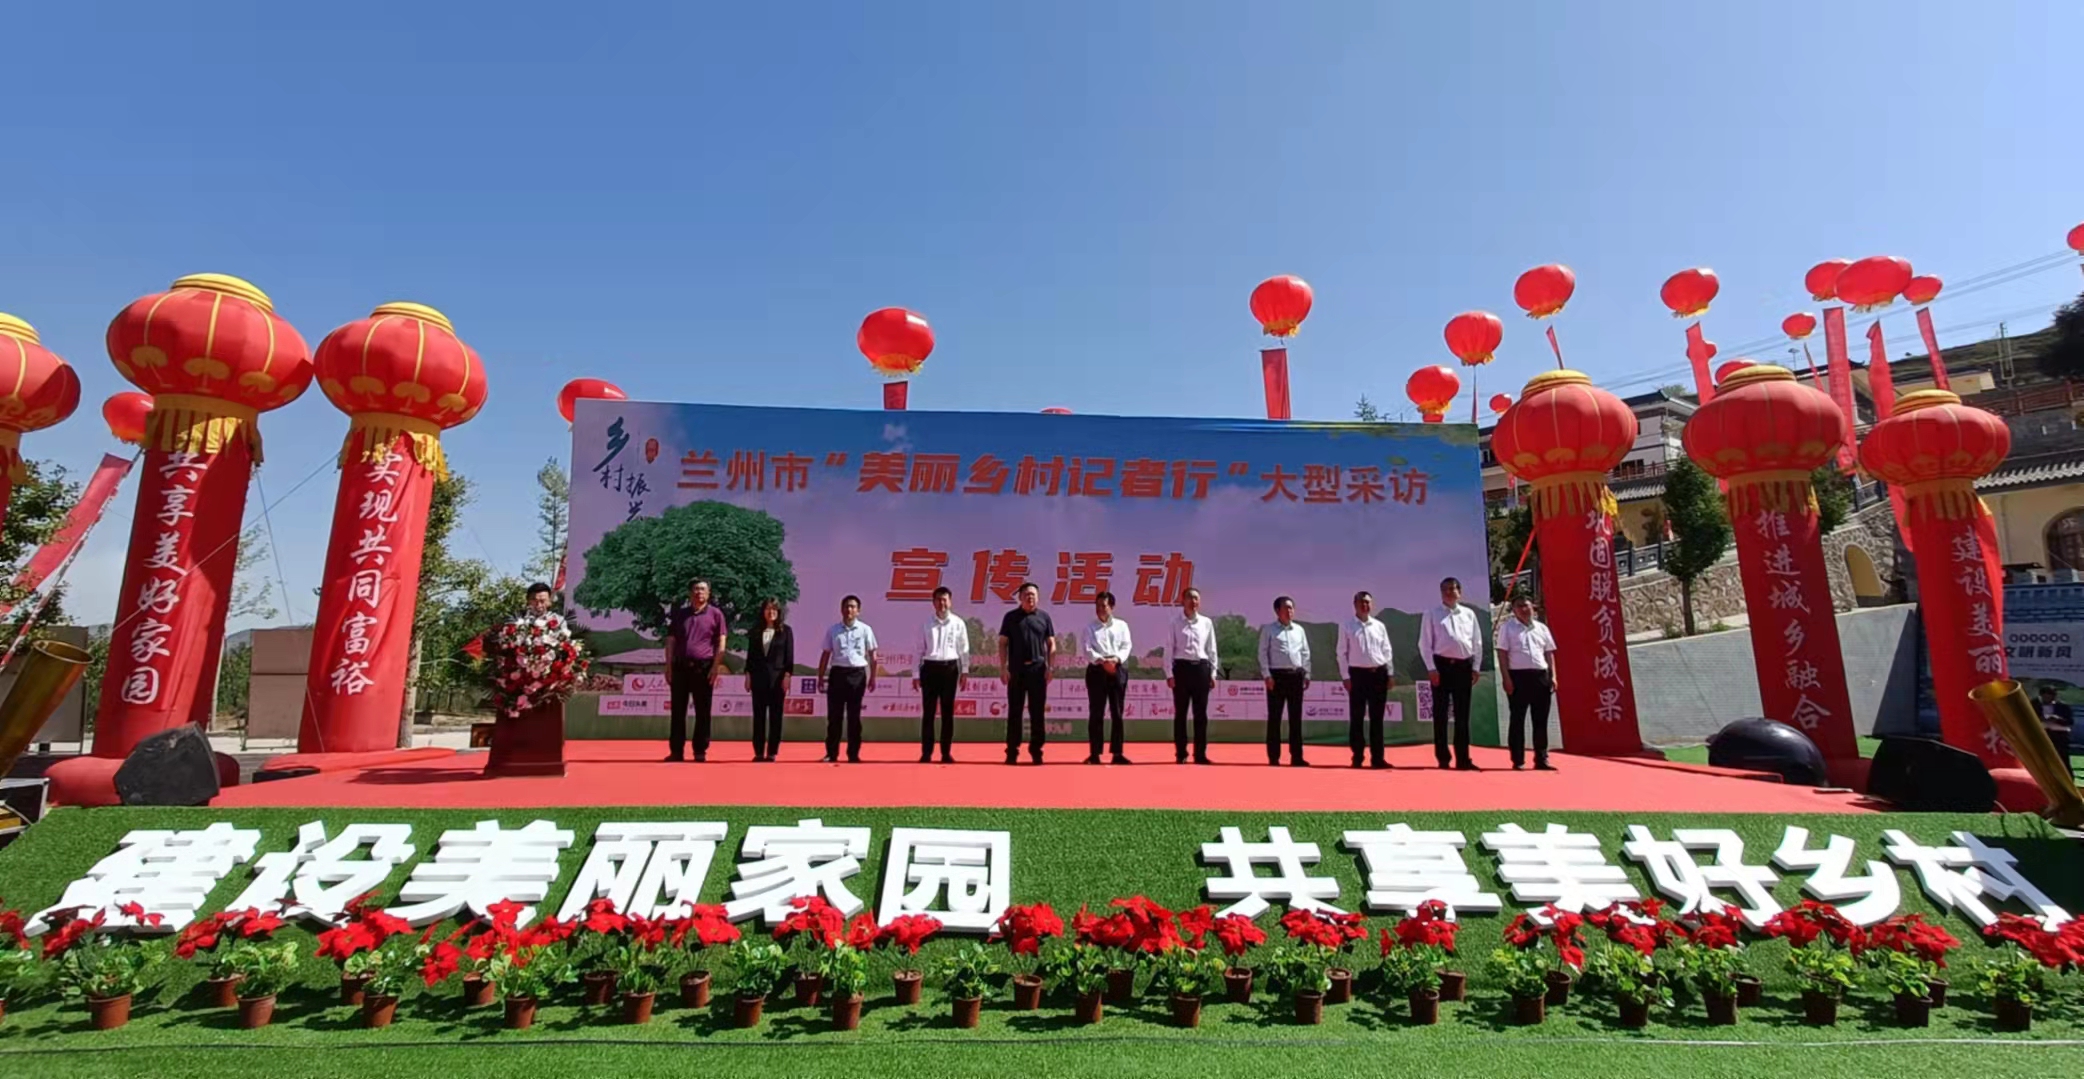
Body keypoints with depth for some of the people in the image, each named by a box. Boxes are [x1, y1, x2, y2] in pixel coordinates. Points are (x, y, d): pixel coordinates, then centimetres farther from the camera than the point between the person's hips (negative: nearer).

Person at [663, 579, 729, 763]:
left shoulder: (715, 614, 3)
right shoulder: (679, 614, 11)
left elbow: (721, 643, 0)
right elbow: (670, 641, 10)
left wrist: (716, 667, -8)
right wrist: (669, 666, 2)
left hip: (704, 667, -2)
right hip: (680, 666, 2)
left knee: (702, 711, 2)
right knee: (678, 710, 4)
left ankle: (700, 751, 8)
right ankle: (676, 750, 10)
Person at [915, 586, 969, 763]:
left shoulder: (958, 623, 4)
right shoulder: (927, 624, 5)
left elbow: (964, 649, 5)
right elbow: (920, 650, 6)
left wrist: (964, 671, -2)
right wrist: (916, 674, 3)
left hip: (950, 668, 0)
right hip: (930, 668, 0)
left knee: (948, 712, 5)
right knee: (928, 711, 2)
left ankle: (946, 753, 11)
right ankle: (926, 752, 8)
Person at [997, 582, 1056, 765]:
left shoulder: (1044, 616, 7)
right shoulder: (1011, 616, 4)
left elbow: (1051, 644, 7)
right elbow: (1002, 643, 3)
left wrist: (1050, 667, -1)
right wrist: (1003, 667, -5)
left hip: (1038, 669, 1)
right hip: (1016, 669, -1)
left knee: (1037, 712, 5)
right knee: (1014, 711, 3)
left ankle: (1036, 750, 13)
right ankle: (1012, 751, 9)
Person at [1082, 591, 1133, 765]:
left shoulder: (1122, 625, 10)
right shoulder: (1090, 627, 8)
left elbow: (1127, 646, 1)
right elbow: (1088, 650, -4)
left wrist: (1116, 659, -18)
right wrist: (1102, 661, -20)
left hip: (1118, 670, 1)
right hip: (1097, 670, -1)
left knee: (1117, 713, 3)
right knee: (1097, 713, 0)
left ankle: (1117, 753, 9)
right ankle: (1094, 753, 5)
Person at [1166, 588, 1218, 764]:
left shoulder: (1206, 623, 7)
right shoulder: (1175, 623, 0)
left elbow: (1211, 649, 9)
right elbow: (1169, 649, -1)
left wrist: (1213, 673, 5)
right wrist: (1169, 674, -7)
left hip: (1201, 667, 2)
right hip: (1182, 667, -2)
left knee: (1201, 713, 4)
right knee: (1180, 712, 2)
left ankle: (1200, 754, 11)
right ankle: (1180, 754, 9)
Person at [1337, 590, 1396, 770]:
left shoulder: (1380, 626, 8)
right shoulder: (1347, 627, -1)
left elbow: (1386, 651, 11)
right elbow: (1342, 653, -1)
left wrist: (1390, 673, 6)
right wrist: (1346, 677, -6)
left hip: (1379, 673, 3)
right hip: (1358, 673, -3)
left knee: (1376, 718, 6)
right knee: (1356, 717, 1)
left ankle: (1377, 757, 12)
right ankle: (1357, 757, 10)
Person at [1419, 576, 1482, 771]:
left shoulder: (1469, 614, 10)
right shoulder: (1432, 614, 2)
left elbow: (1477, 642, 11)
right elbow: (1425, 643, -2)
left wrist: (1475, 667, 3)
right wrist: (1431, 668, -10)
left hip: (1464, 666, 3)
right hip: (1442, 665, -3)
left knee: (1462, 715, 5)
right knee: (1441, 714, 1)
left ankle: (1463, 759, 10)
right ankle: (1442, 759, 7)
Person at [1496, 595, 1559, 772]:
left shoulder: (1542, 628, 14)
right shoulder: (1507, 627, 1)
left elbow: (1549, 653, 15)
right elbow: (1502, 653, -4)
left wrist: (1553, 676, 5)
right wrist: (1506, 678, -11)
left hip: (1541, 676, 4)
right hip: (1518, 675, -4)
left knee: (1541, 720, 6)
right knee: (1518, 719, -1)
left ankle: (1541, 759, 12)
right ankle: (1518, 761, 3)